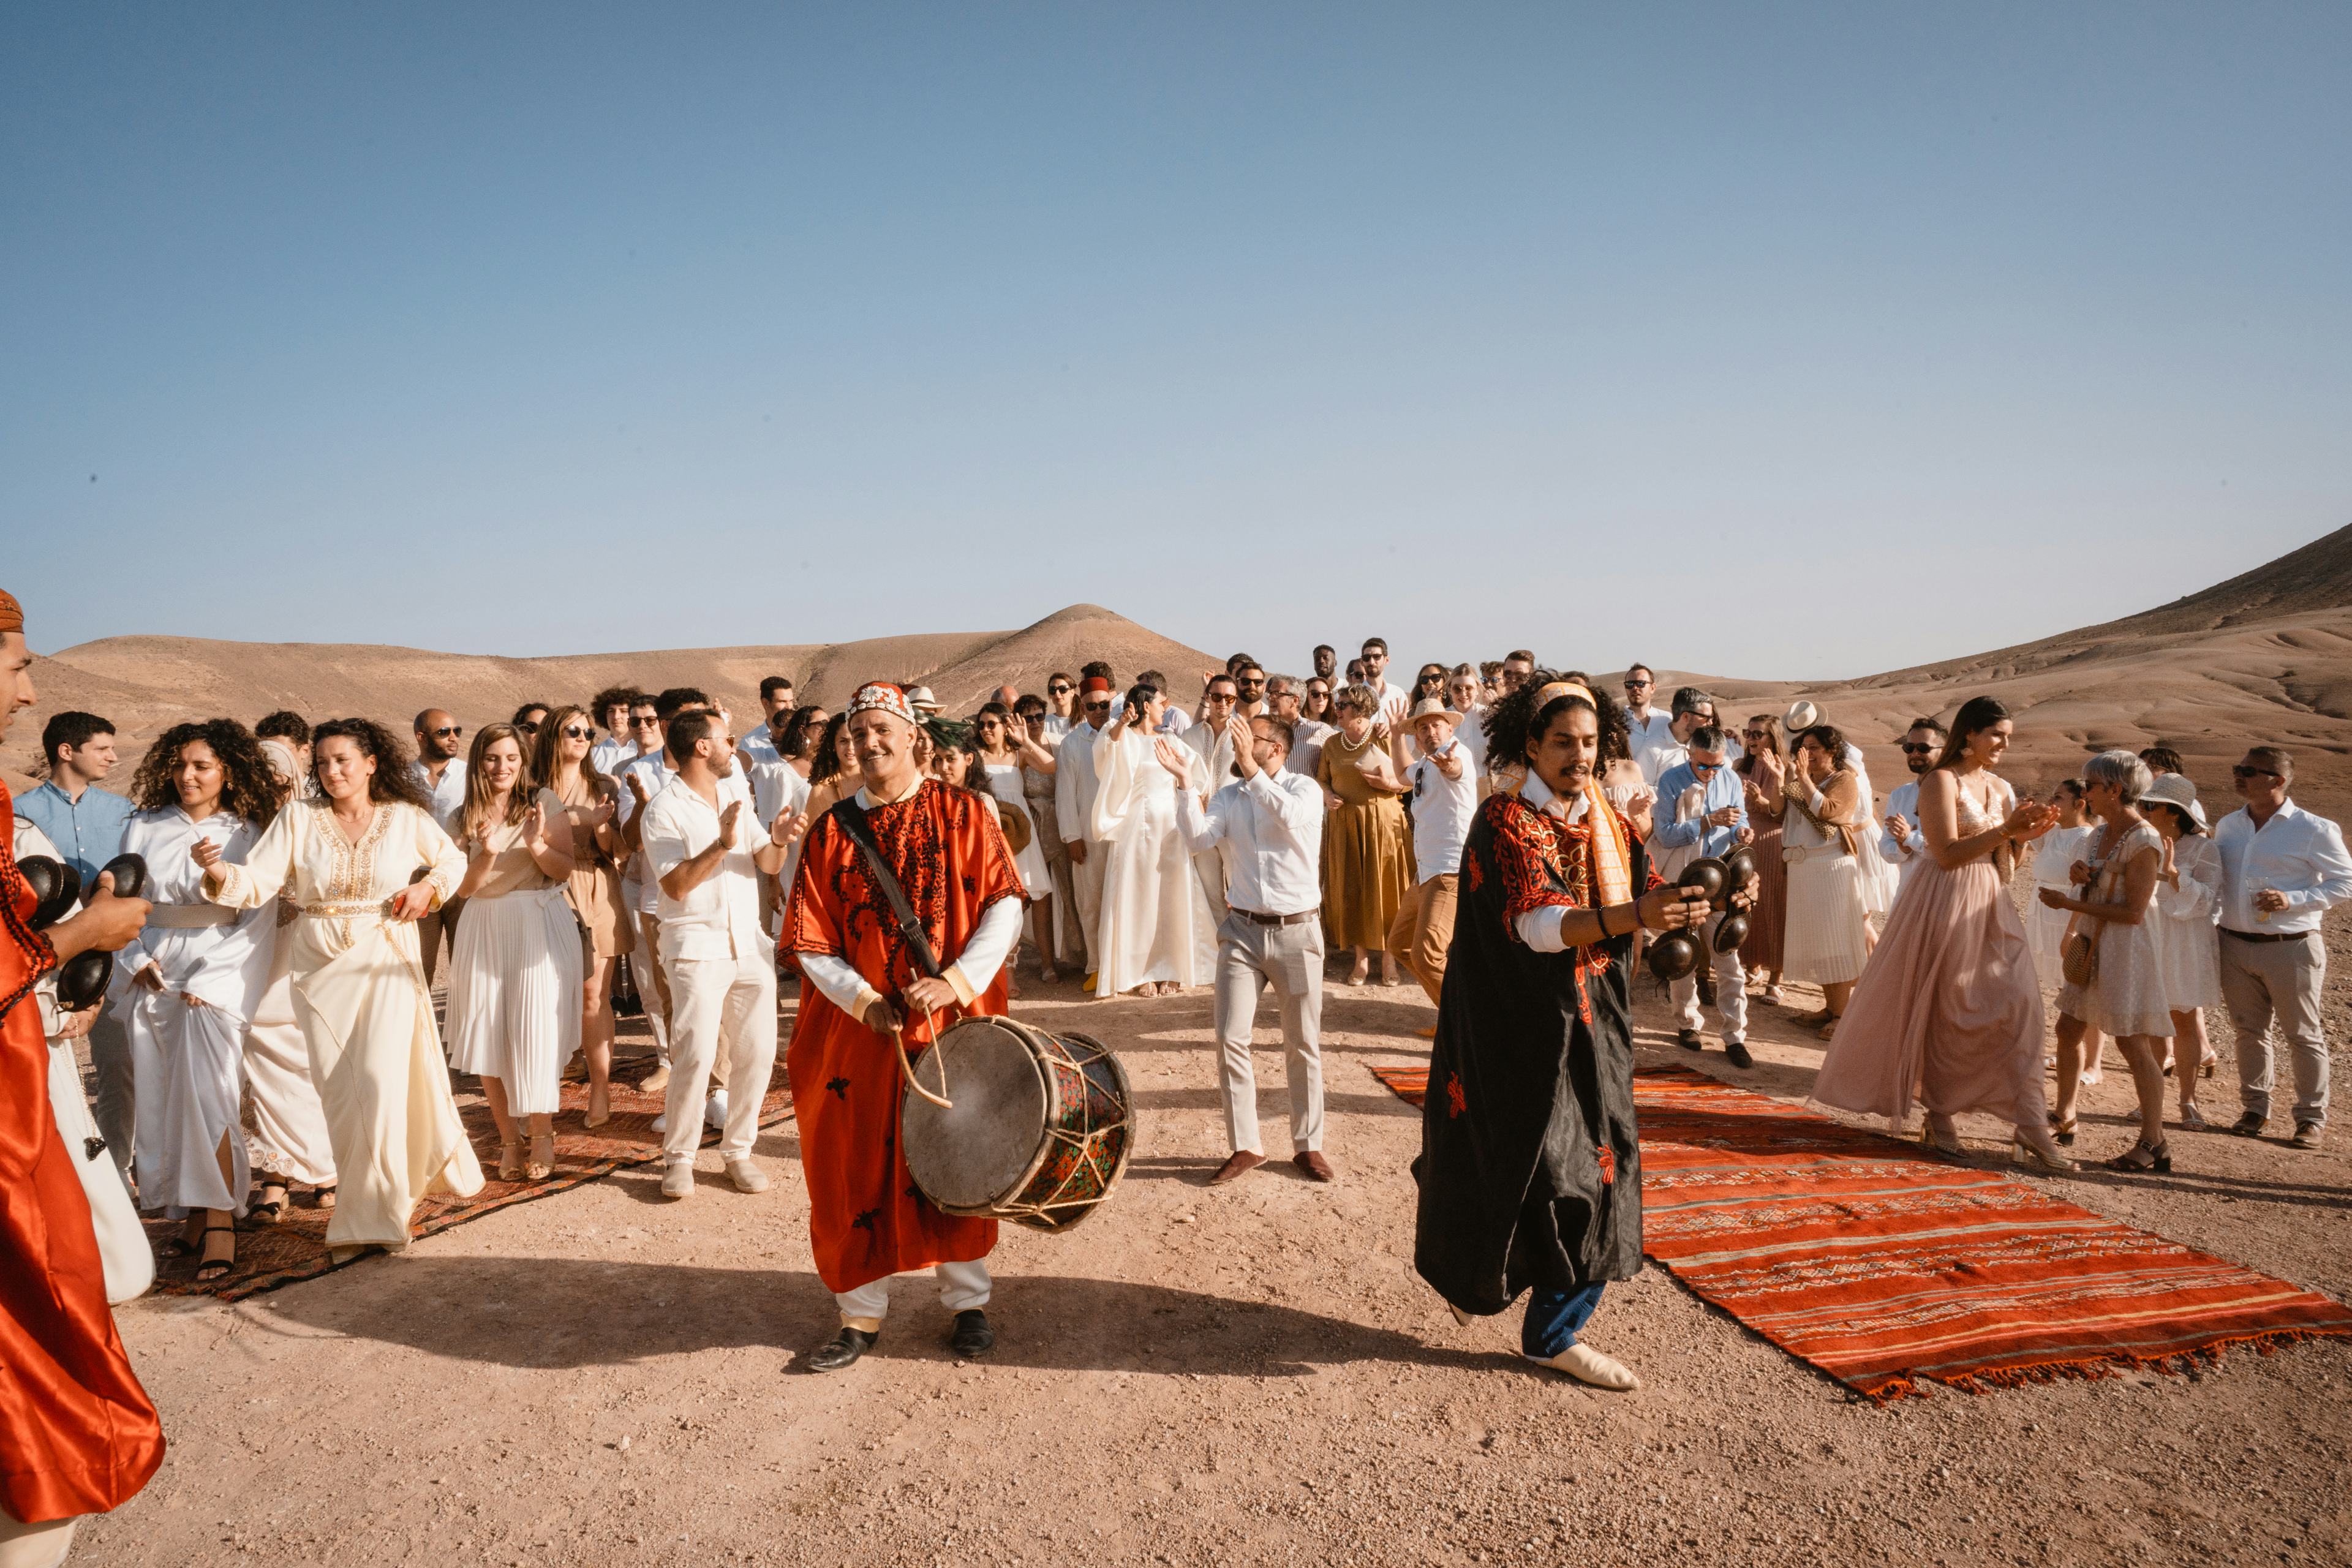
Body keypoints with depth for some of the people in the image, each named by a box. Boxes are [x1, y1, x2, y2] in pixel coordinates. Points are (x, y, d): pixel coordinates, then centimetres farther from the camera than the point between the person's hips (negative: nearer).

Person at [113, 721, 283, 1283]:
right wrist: (138, 960, -4)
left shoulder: (247, 835, -1)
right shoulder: (144, 829, 8)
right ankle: (192, 1214, 11)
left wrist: (211, 979, -11)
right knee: (162, 1099, 3)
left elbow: (260, 922, -4)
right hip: (153, 977, 4)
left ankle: (220, 1220, -11)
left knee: (205, 1093, -14)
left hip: (218, 975, -4)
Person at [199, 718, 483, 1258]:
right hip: (319, 967, 2)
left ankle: (372, 1215, 3)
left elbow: (454, 861, 15)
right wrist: (218, 872, -27)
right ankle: (364, 1206, 23)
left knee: (382, 1077, -11)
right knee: (338, 1091, 5)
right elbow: (257, 883, -7)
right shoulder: (299, 820, 1)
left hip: (385, 963, -2)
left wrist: (428, 888, -3)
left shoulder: (407, 818, 1)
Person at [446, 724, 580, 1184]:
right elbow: (463, 888, 4)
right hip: (484, 930, 3)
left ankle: (542, 1134, 7)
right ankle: (508, 1139, 12)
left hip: (540, 925, -3)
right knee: (488, 1035, 2)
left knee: (537, 1032, -6)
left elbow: (566, 871, -1)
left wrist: (538, 845, -19)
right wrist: (487, 855, -14)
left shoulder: (546, 803, 0)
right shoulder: (466, 817, 8)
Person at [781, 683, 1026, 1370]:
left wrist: (956, 982, -18)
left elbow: (1005, 906, -6)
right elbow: (812, 945, 1)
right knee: (857, 1167, 7)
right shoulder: (830, 831, 3)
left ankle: (968, 1301, 27)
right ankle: (862, 1312, 24)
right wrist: (866, 1002, -14)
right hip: (860, 1028, 2)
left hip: (953, 1023, -1)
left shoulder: (961, 812, -2)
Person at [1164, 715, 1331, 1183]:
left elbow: (1291, 817, -27)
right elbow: (1198, 839, -11)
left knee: (1303, 1044, 7)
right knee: (1230, 1039, -3)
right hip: (1243, 930, 3)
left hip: (1297, 932, -2)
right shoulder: (1227, 796, 5)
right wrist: (1186, 782, -18)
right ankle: (1245, 1147, 9)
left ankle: (1307, 1145, 21)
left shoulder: (1304, 787, -4)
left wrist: (1252, 771, -27)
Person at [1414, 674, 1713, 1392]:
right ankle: (1467, 1275, 31)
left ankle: (1556, 1332, 20)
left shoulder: (1606, 821, 7)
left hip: (1591, 1025, 6)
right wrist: (1632, 914, -38)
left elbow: (1645, 895, 0)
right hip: (1520, 1028, -6)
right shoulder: (1505, 820, -13)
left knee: (1597, 1170, 4)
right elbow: (1536, 924, -25)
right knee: (1521, 1165, 2)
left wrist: (1683, 907, -22)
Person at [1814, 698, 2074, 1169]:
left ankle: (2030, 1127, 3)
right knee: (1939, 1011, 4)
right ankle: (1939, 1117, 17)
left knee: (2017, 1005, -1)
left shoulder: (2001, 789, 12)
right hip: (1945, 905, -7)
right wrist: (2004, 829, -20)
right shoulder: (1942, 781, -8)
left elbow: (2002, 869, 11)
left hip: (1990, 909, 7)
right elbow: (1949, 854, -17)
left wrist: (2022, 836, -6)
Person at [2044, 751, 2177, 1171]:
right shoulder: (2101, 832, 10)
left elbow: (2133, 911, -21)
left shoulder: (2143, 841, -17)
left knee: (2132, 1042, -6)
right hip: (2092, 943, 9)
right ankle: (2065, 1119, 24)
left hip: (2126, 948, -9)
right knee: (2068, 1029, 11)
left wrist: (2070, 904, -18)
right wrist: (2081, 877, 0)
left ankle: (2153, 1143, 1)